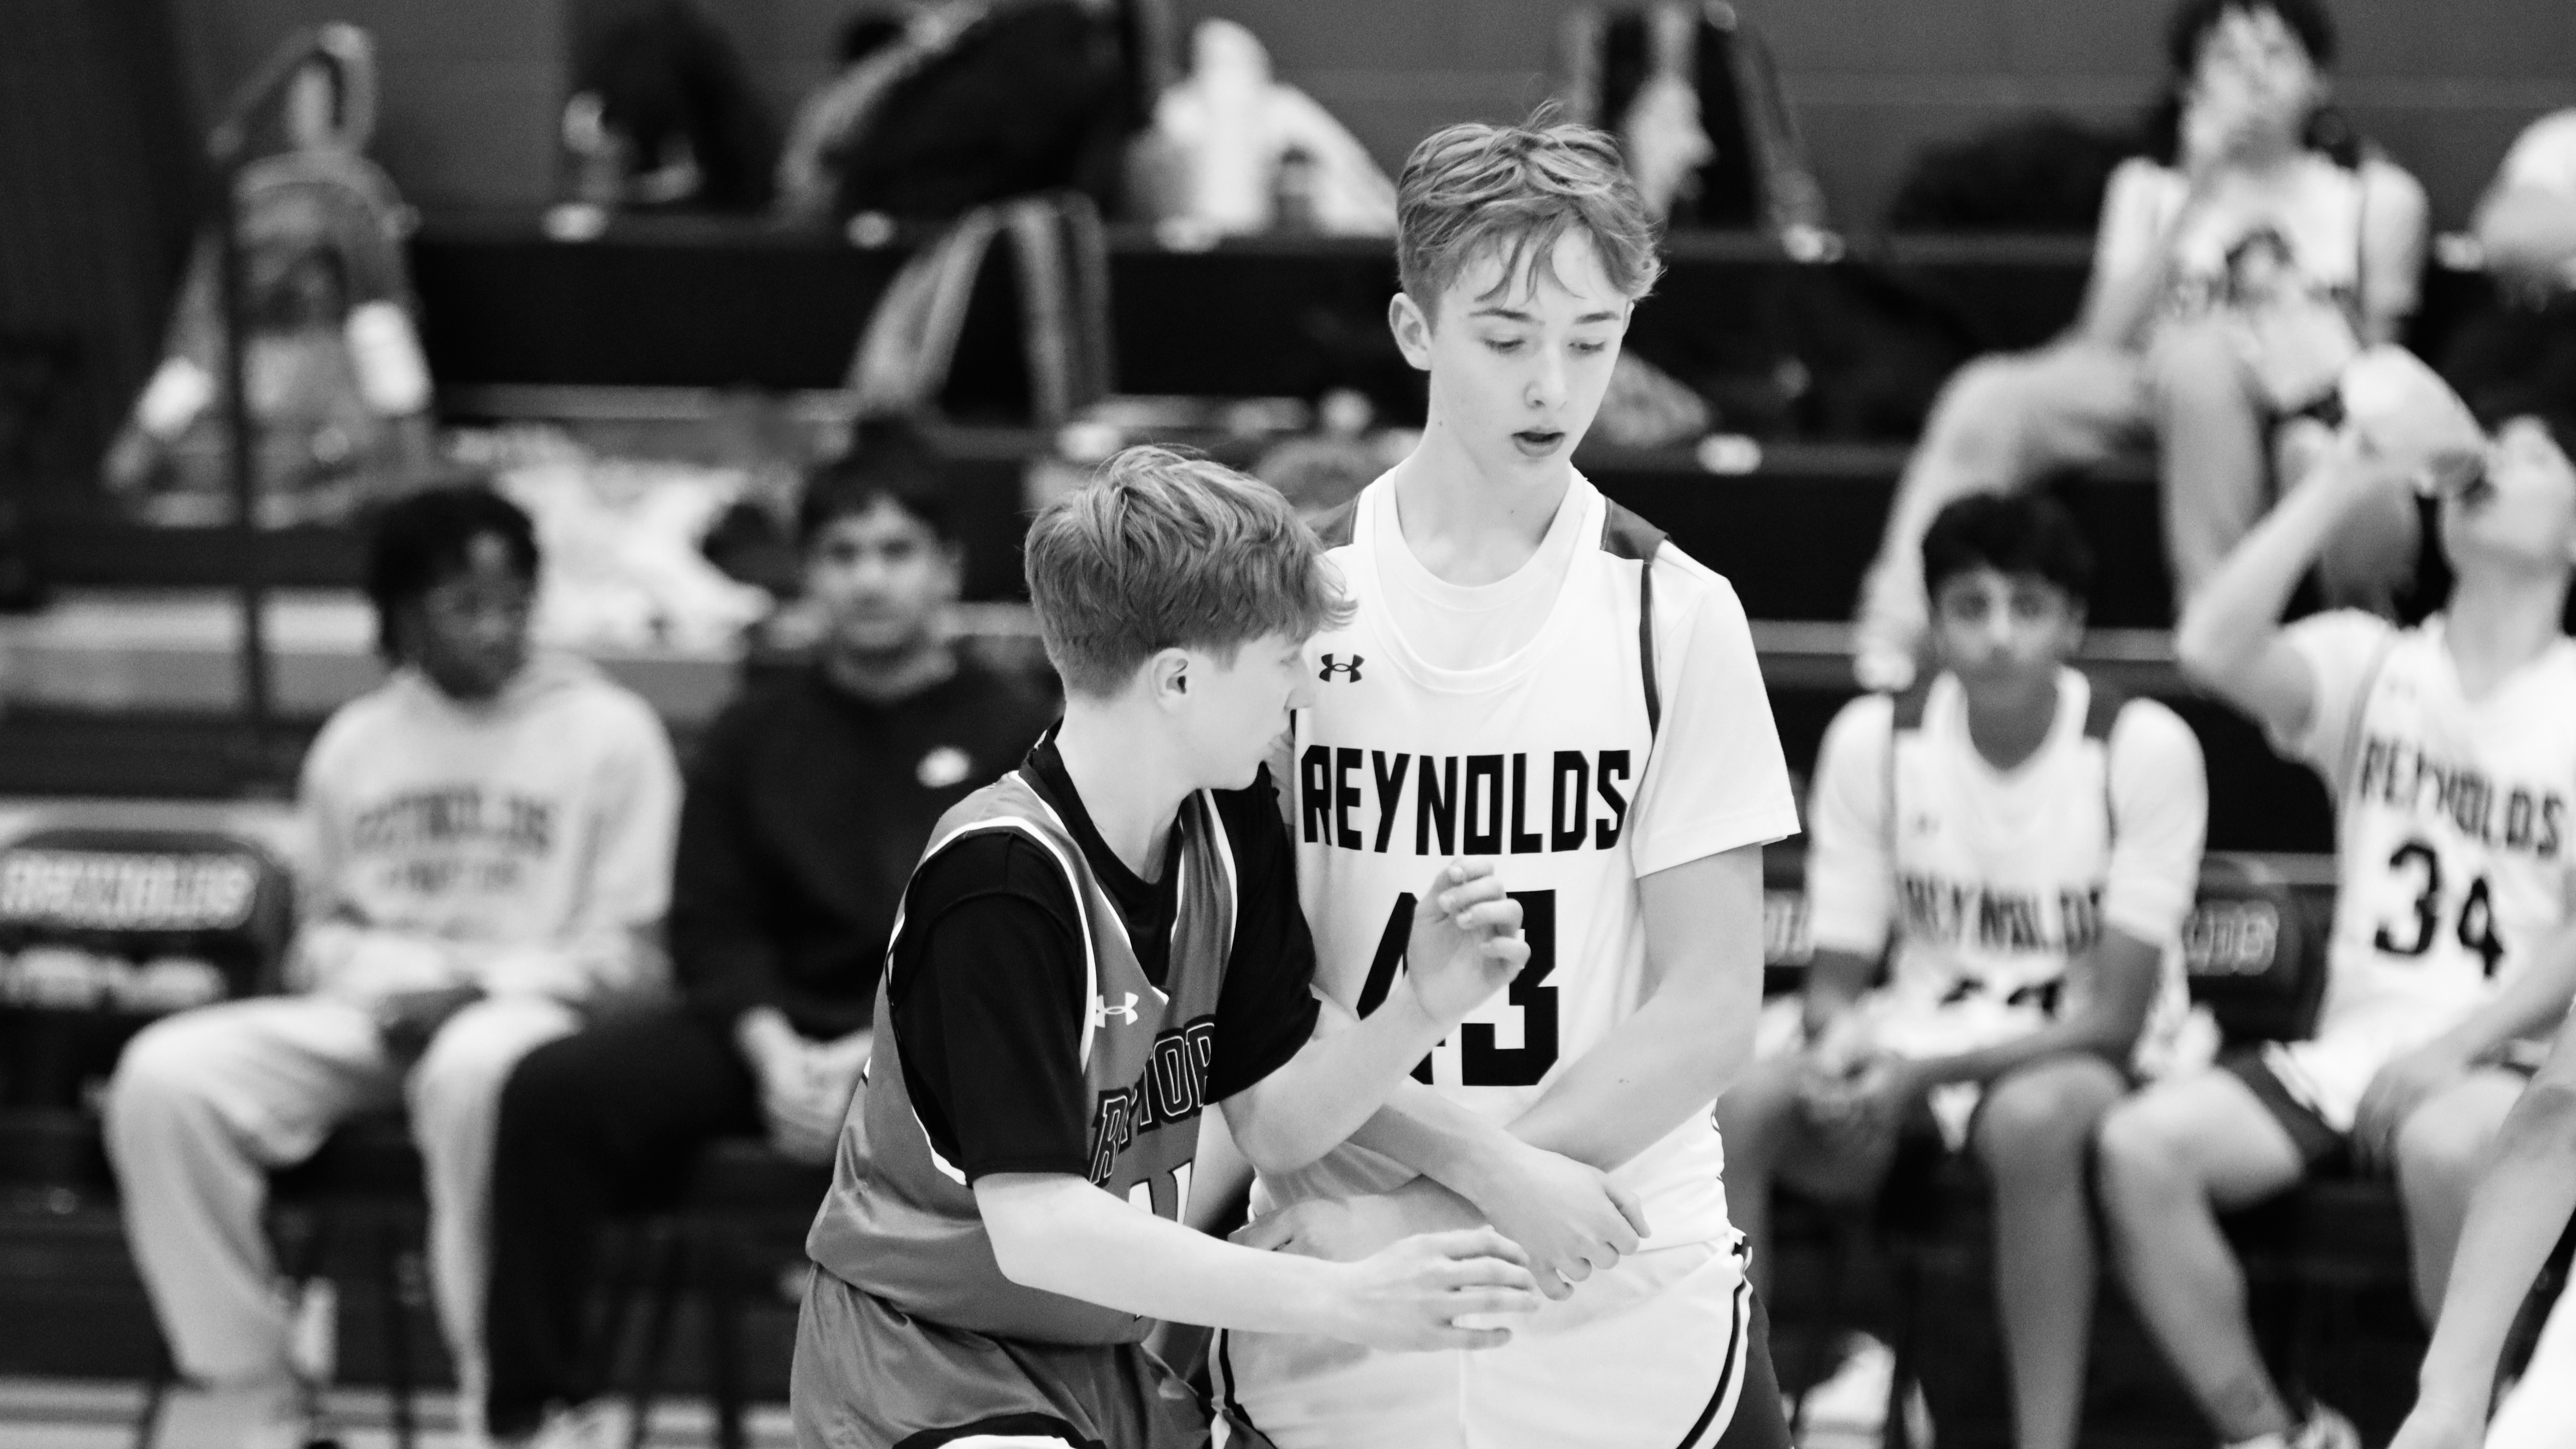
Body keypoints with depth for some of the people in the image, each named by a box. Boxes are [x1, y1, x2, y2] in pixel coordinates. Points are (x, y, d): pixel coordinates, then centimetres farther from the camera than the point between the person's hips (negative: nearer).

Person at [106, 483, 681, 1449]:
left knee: (477, 1069, -43)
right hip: (369, 1012, 4)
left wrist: (482, 986, -13)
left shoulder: (608, 732, 4)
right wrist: (383, 976, 0)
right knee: (165, 1076, -22)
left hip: (528, 1005, -4)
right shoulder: (354, 743, 17)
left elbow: (631, 951, 0)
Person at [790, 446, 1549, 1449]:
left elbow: (1273, 1122, 4)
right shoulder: (1000, 878, -25)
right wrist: (1346, 1302, -34)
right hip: (929, 1365, -8)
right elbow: (1035, 1225, -31)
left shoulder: (1229, 826, 0)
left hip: (1105, 1361, 8)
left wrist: (1423, 1011, -15)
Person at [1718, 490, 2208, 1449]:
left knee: (2035, 1118, -40)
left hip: (2083, 1058, -3)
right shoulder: (1874, 740, -3)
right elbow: (1836, 977, 2)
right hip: (1917, 1032, 4)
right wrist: (1840, 1045, -24)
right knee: (1729, 1106, -26)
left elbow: (2114, 1015, -15)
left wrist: (1918, 1075, -26)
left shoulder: (2143, 748, -13)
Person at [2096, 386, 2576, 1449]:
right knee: (2141, 1144, -23)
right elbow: (2214, 650, -10)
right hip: (2348, 1055, 4)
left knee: (2447, 1143, -39)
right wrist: (2343, 483, -9)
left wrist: (2459, 1046, -19)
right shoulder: (2371, 663, 11)